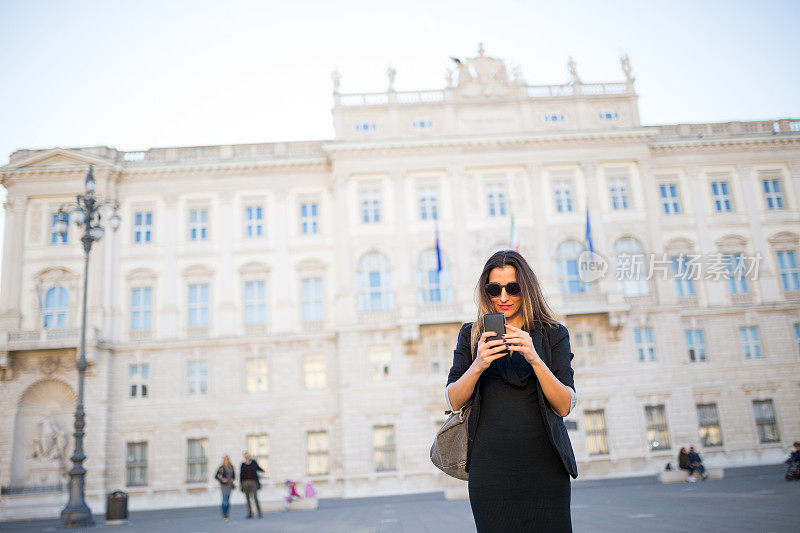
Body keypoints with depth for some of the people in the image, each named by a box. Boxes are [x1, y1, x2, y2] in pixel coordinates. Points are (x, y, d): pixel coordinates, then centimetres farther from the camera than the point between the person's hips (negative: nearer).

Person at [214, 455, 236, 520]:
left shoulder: (231, 467, 10)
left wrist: (232, 479, 4)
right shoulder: (221, 467, -6)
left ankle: (226, 515, 17)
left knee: (228, 500, 9)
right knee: (225, 499, -12)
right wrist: (221, 480, -16)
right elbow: (216, 476, -3)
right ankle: (224, 515, -8)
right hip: (224, 485, -5)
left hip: (230, 485, 5)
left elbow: (233, 475, 23)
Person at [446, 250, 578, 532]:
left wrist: (534, 359, -17)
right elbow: (454, 401, 3)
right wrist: (478, 365, -15)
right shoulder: (472, 334, 9)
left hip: (544, 464, 0)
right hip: (490, 464, 0)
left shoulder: (553, 334, 7)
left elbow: (565, 406, -2)